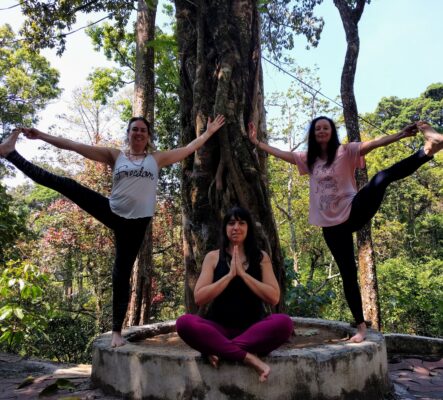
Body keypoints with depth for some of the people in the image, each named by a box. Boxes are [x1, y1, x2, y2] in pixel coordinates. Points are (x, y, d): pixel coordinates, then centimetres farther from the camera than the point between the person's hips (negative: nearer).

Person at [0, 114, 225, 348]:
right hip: (111, 212, 1)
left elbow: (189, 149, 9)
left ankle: (117, 331, 13)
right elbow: (75, 146, 2)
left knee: (122, 274, 2)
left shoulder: (157, 158, 7)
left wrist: (209, 132, 9)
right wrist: (41, 136, -1)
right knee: (65, 184, -13)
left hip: (136, 223, -1)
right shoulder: (114, 156, 6)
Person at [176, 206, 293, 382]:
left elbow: (274, 298, -6)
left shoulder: (261, 257, 6)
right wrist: (230, 275, -12)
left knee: (284, 322, -30)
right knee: (185, 322, -30)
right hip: (220, 327, 0)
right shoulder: (213, 257, 4)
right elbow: (199, 298, -6)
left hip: (252, 327, 1)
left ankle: (220, 349, -26)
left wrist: (243, 273, -12)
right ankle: (249, 357, -31)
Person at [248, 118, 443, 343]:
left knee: (382, 178, -30)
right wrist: (256, 142, 18)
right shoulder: (308, 158, 13)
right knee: (347, 274, 5)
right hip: (331, 224, 4)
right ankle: (361, 327, 13)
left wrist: (401, 135, -30)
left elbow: (372, 144, -15)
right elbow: (280, 154, 18)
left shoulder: (345, 151, -1)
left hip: (353, 211, -3)